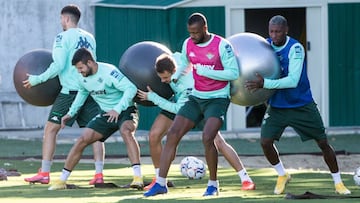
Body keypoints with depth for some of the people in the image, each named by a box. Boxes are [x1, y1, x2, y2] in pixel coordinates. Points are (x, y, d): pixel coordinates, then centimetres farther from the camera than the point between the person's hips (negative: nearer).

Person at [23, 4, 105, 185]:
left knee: (50, 129, 2)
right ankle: (99, 173, -4)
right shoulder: (89, 38, 15)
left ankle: (44, 173, -2)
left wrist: (37, 79, -4)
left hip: (70, 90, -6)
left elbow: (58, 66, -13)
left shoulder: (63, 38, -5)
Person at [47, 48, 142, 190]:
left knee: (126, 131, -38)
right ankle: (62, 180, 5)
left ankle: (138, 177, -38)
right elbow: (82, 93, 22)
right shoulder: (82, 79, -1)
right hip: (106, 114, 7)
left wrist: (117, 109, -38)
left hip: (125, 110, -7)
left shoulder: (108, 72, -24)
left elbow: (131, 88, -31)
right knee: (82, 140, -4)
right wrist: (71, 113, 15)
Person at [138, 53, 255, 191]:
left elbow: (177, 109, -33)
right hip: (177, 101, 6)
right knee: (154, 135, -10)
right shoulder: (174, 57, -25)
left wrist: (152, 97, -30)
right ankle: (158, 179, 6)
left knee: (217, 141, -18)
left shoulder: (188, 85, -41)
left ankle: (245, 179, -11)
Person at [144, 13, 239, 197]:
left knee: (207, 138, -25)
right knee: (172, 134, -7)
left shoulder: (221, 45, -15)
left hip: (217, 99, -6)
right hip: (196, 97, 6)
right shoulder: (188, 44, 3)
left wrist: (205, 71, -22)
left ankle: (213, 184, -4)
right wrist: (174, 77, 10)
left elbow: (233, 73, -17)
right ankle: (160, 183, -1)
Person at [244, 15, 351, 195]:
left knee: (323, 143, 2)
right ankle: (282, 176, 15)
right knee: (265, 142, -11)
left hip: (302, 105, -4)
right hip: (277, 105, 4)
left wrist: (264, 83, -36)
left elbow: (293, 81, -31)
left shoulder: (295, 48, -22)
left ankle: (338, 182, 18)